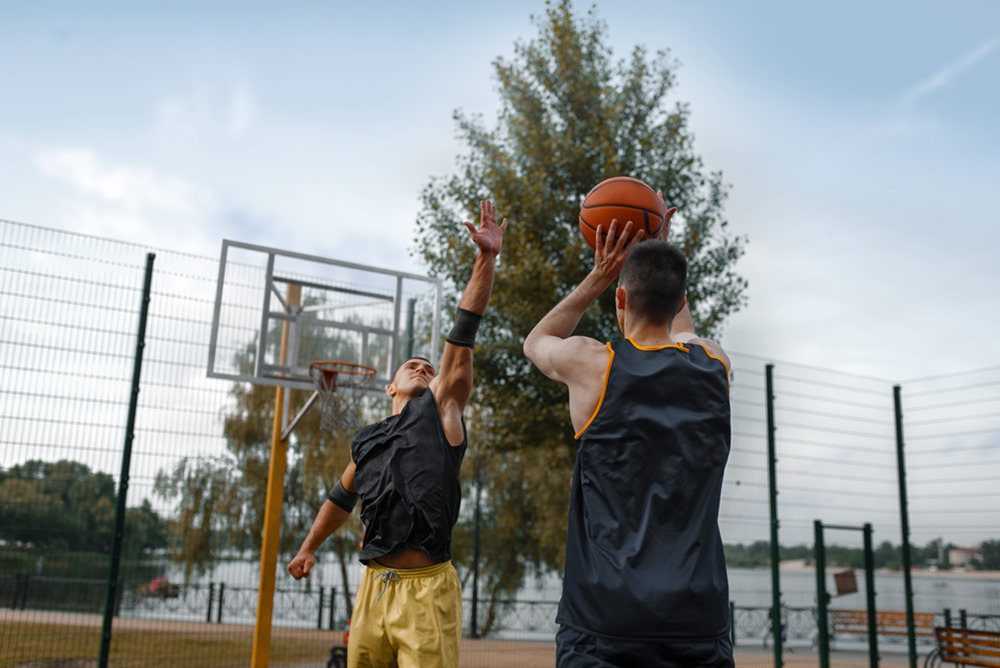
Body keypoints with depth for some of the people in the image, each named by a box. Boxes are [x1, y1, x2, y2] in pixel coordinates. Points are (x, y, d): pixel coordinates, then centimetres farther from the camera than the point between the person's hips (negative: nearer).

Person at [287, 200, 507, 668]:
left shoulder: (441, 411, 7)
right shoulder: (366, 441, 18)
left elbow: (462, 338, -2)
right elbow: (341, 498, 34)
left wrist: (486, 259, -8)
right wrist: (308, 548, 42)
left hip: (426, 590, -4)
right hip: (373, 588, 4)